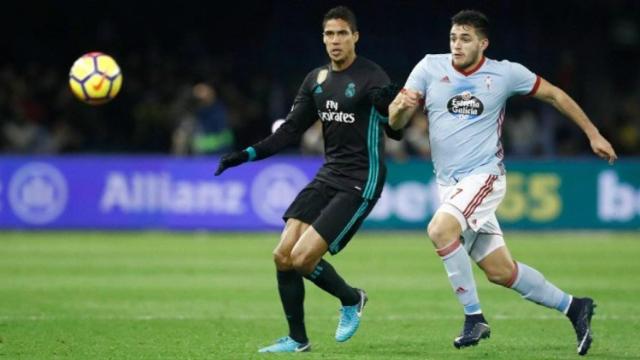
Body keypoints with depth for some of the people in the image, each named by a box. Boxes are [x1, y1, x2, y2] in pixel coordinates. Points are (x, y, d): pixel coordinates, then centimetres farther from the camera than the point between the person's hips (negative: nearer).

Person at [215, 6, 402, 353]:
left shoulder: (371, 76, -12)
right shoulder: (316, 79, 8)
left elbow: (395, 132, -18)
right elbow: (290, 130, 14)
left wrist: (388, 108, -40)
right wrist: (247, 154, 4)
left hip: (360, 181, -7)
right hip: (328, 175, 7)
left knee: (303, 258, -15)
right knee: (283, 256, -2)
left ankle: (351, 300, 13)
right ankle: (297, 340, 12)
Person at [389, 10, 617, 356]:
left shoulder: (505, 73, -4)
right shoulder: (430, 67, 1)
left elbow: (554, 94, 10)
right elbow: (395, 122, -2)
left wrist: (593, 134, 12)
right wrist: (400, 106, -26)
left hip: (484, 175, -4)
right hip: (449, 183, 4)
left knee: (440, 229, -30)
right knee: (500, 270, 6)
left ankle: (474, 317, -19)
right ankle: (573, 307, 23)